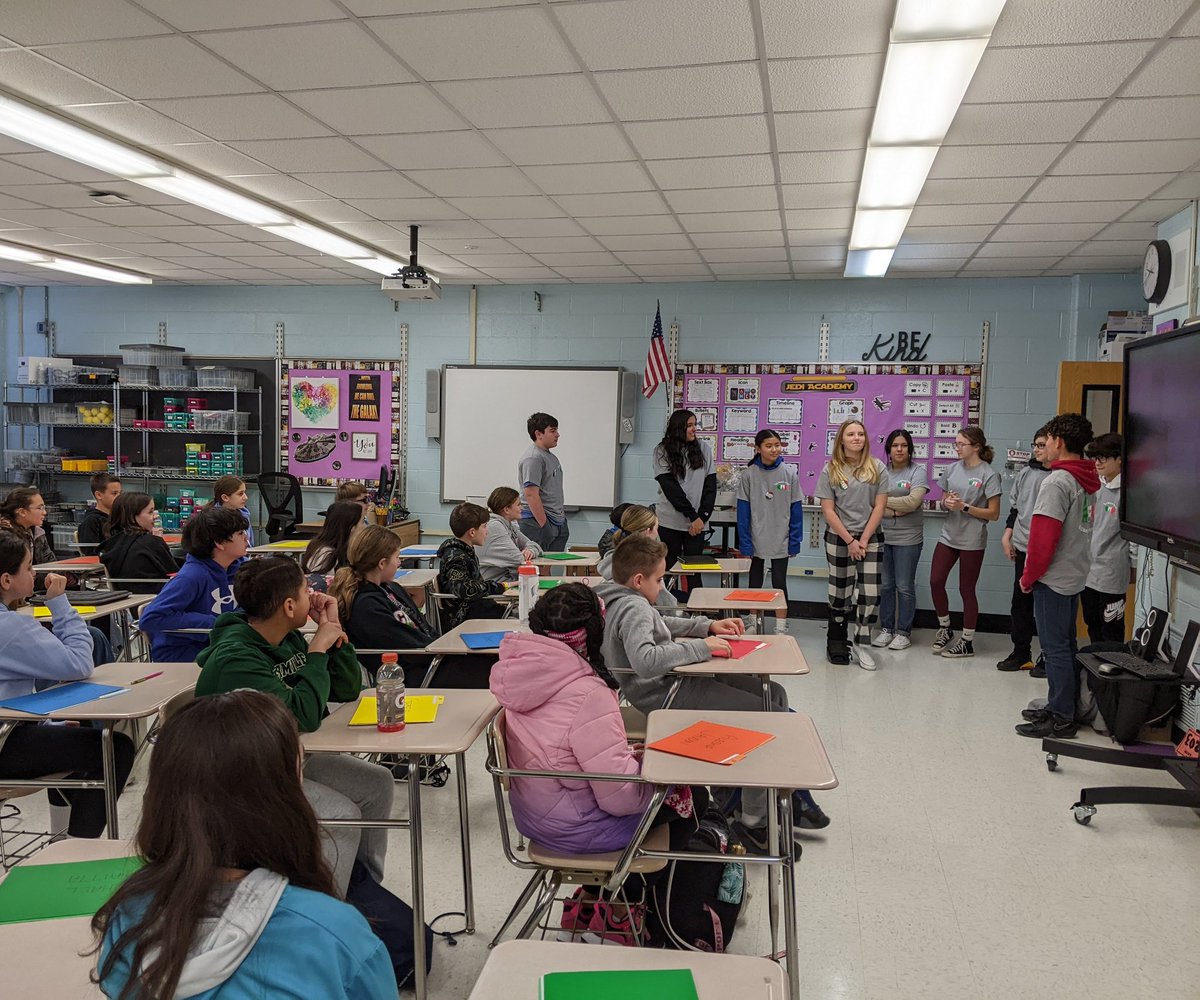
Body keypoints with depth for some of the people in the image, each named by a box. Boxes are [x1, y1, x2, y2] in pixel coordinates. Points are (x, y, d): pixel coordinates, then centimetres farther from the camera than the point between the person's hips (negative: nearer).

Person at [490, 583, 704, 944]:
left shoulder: (519, 671, -6)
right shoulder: (586, 694, -29)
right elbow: (621, 795, -24)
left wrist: (626, 754, 8)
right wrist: (647, 763, -6)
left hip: (530, 815, 8)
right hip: (575, 829, -8)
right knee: (688, 794, 11)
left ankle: (594, 896, 27)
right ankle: (620, 909, 23)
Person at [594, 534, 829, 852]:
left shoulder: (620, 600, 11)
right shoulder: (634, 608, -21)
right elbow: (644, 661, -37)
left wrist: (708, 626, 16)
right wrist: (701, 647, -27)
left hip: (672, 681, 11)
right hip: (665, 694, -11)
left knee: (774, 693, 12)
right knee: (771, 718, -14)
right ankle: (754, 822, -3)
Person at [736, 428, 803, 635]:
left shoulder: (789, 473, -5)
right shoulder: (749, 474, -5)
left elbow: (796, 509, -2)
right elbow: (743, 510, -4)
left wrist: (795, 540, -5)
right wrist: (744, 542, -9)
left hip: (781, 540, 0)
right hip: (756, 539, 1)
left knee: (779, 581, 6)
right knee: (755, 581, 13)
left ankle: (781, 627, 16)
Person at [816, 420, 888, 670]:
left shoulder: (877, 468, 1)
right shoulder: (830, 470, -1)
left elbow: (879, 507, -1)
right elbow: (828, 510, -5)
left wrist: (864, 540, -8)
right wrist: (850, 540, -10)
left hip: (870, 537, 1)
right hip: (838, 538, -1)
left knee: (871, 592, -7)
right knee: (840, 592, 7)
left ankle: (861, 644, 6)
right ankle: (837, 640, 22)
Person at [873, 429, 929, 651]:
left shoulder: (918, 472, -3)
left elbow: (913, 502, -16)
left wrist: (883, 502, -9)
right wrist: (896, 509, -15)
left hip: (907, 539, -3)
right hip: (882, 537, 3)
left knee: (905, 587, 4)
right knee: (884, 585, 9)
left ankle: (904, 632, 14)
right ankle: (886, 629, 21)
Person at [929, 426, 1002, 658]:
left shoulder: (989, 475, -9)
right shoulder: (951, 469, 6)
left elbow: (994, 514, -10)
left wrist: (964, 506, -18)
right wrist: (946, 504, -9)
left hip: (972, 541, -5)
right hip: (948, 535, 5)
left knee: (966, 590, 4)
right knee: (936, 581, 2)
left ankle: (967, 641, 17)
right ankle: (944, 628, 23)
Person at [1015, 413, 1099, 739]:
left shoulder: (1057, 481, -18)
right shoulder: (1088, 481, 8)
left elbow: (1044, 536, -21)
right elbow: (1082, 529, 14)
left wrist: (1028, 577, -11)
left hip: (1053, 578, -9)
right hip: (1076, 577, 9)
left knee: (1055, 648, -1)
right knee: (1065, 645, 16)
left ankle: (1061, 720, 5)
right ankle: (1061, 707, 26)